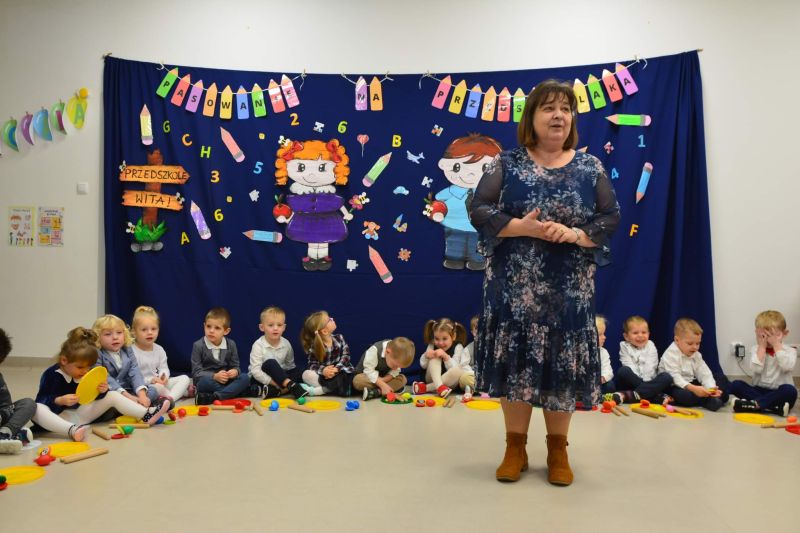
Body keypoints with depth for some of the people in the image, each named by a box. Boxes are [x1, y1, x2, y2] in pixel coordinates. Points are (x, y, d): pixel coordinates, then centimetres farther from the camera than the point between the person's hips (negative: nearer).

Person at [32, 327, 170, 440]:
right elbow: (41, 401, -17)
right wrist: (60, 401, -34)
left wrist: (102, 392, -12)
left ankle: (147, 415, -7)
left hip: (80, 413, 6)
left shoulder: (85, 374, 4)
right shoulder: (51, 375, -13)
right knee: (37, 409, -39)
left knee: (113, 395, 2)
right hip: (58, 416, -6)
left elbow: (92, 397, 10)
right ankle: (71, 430, -61)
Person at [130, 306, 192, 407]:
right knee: (157, 387, -39)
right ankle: (181, 392, -18)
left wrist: (163, 377, -16)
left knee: (185, 378, -6)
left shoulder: (159, 350, 8)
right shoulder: (132, 351, -13)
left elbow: (164, 368, 8)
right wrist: (150, 380, -26)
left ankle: (170, 398, -31)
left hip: (159, 382, 8)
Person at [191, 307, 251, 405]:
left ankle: (214, 397, -35)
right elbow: (196, 372, -10)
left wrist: (235, 371, -20)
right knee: (205, 381, -37)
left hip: (226, 381, 4)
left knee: (245, 378, -21)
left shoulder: (231, 344, 2)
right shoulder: (198, 345, -8)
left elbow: (235, 366, 6)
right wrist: (214, 376, -27)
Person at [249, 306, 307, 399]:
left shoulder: (286, 344, -3)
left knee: (299, 372, -18)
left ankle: (273, 391, -34)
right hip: (260, 379, -5)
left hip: (279, 377, 5)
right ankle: (292, 386, -44)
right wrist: (274, 383, -29)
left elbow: (290, 366, 5)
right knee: (270, 363, -32)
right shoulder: (258, 345, -16)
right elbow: (255, 371, -22)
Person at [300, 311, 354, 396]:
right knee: (306, 374, -23)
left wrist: (336, 369, -23)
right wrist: (322, 370, -30)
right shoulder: (314, 347, -5)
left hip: (342, 372, 0)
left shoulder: (339, 338, 1)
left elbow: (346, 356, -6)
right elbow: (312, 364, -8)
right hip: (325, 376, 1)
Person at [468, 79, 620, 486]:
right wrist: (522, 228, -18)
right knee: (516, 359, 3)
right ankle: (515, 447, 19)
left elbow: (611, 217, 2)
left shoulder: (590, 167, 5)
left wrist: (575, 234, -16)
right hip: (515, 284, -1)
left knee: (562, 362, 5)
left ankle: (558, 450, 22)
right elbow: (478, 209, -5)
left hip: (568, 286, 1)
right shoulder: (507, 163, 2)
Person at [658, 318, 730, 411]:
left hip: (692, 384, 8)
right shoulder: (670, 355, -19)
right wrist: (693, 388, -41)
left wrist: (711, 388, -23)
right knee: (684, 395, -42)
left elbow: (705, 374, -3)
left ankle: (714, 396, -20)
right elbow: (675, 378, -28)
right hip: (675, 387, -8)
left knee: (722, 378, 6)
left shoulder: (696, 355, 6)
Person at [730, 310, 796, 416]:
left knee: (789, 390, -35)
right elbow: (756, 369, -14)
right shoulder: (756, 349, 4)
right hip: (759, 391, 2)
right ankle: (775, 408, -34)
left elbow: (787, 367, -20)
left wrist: (777, 345, -15)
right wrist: (762, 347, -11)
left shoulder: (790, 351, 2)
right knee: (735, 384, -23)